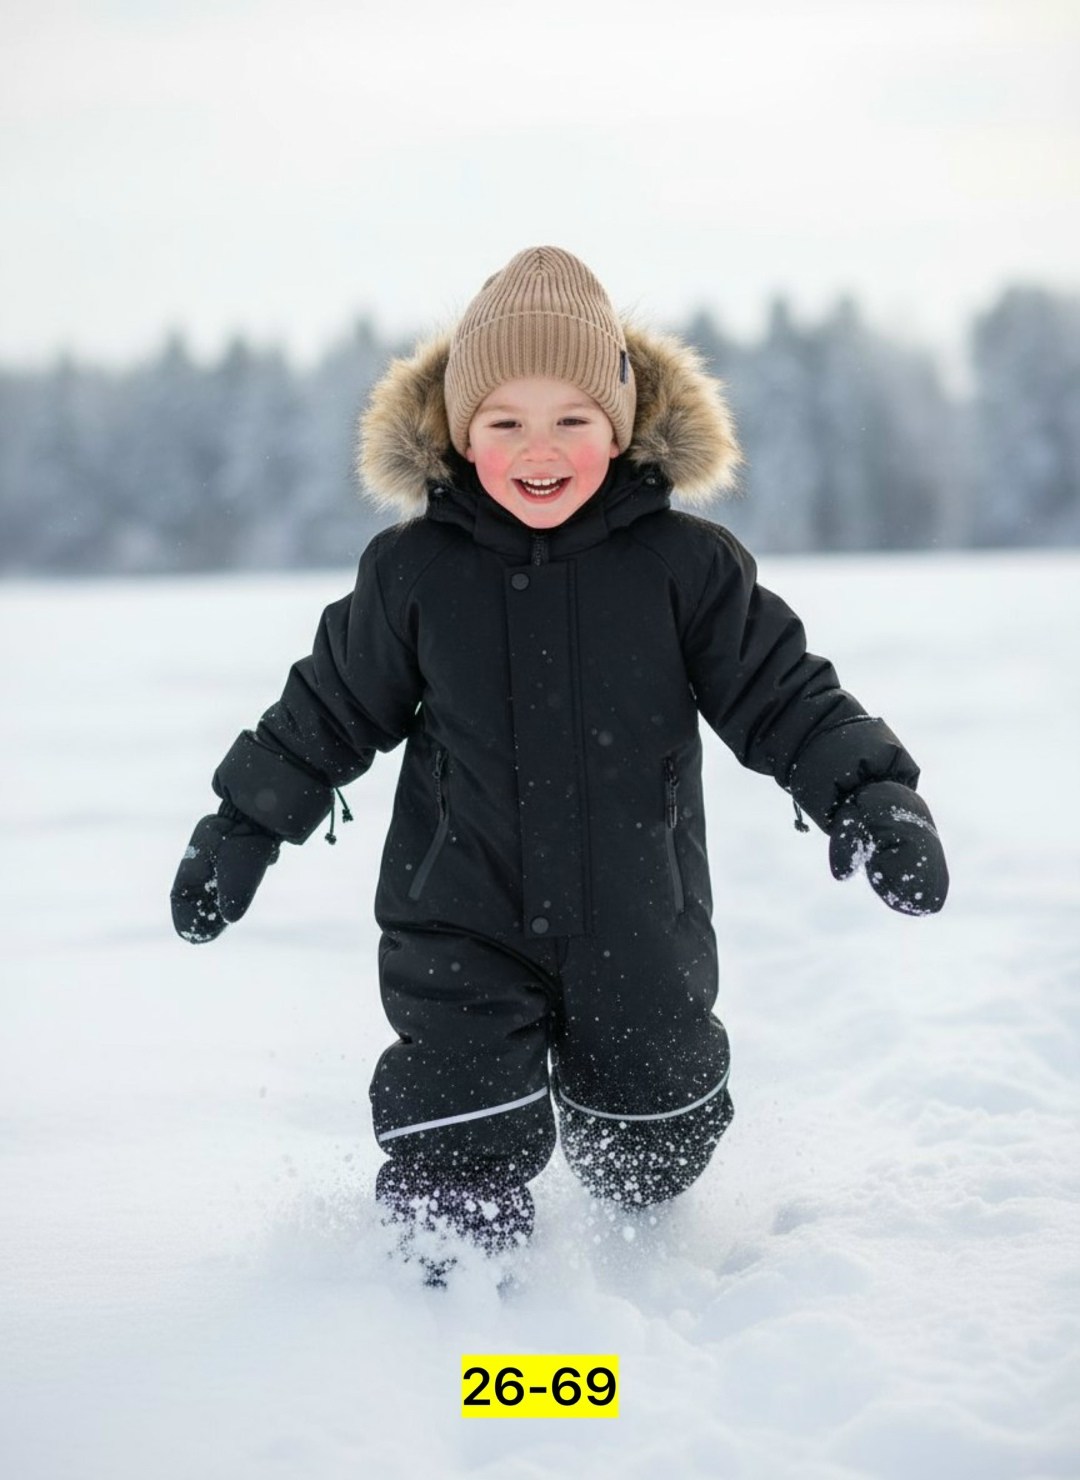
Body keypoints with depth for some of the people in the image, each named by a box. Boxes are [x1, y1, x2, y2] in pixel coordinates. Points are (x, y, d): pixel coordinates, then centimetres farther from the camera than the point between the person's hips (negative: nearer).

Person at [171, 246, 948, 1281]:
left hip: (636, 938, 1)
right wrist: (241, 829, 10)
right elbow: (331, 709, 7)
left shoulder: (685, 564, -8)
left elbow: (783, 695, -3)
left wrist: (871, 797, -16)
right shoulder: (411, 571, -5)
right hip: (462, 935, -1)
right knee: (462, 1192, -9)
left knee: (649, 1166, 20)